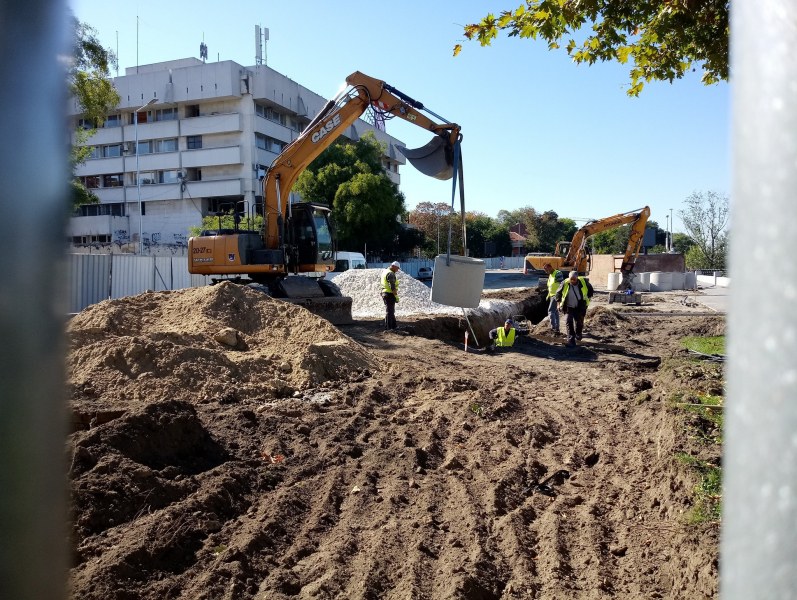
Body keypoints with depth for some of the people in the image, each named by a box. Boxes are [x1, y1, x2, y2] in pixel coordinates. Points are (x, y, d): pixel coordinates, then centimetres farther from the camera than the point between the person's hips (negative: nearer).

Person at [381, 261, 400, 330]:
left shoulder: (385, 271, 13)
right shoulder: (391, 274, -19)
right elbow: (392, 287, -22)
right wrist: (396, 296, -19)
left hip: (385, 293, 10)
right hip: (390, 294, -10)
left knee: (391, 311, 19)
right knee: (389, 311, -2)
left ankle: (393, 325, 28)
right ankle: (388, 327, 3)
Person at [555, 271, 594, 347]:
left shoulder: (583, 282, -16)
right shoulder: (565, 284, -18)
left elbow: (590, 289, 6)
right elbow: (558, 293, -1)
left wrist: (588, 297, 6)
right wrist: (559, 302, -2)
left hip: (580, 307, 1)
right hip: (569, 307, -1)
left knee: (579, 322, 13)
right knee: (568, 322, -13)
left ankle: (578, 334, 43)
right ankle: (571, 340, -11)